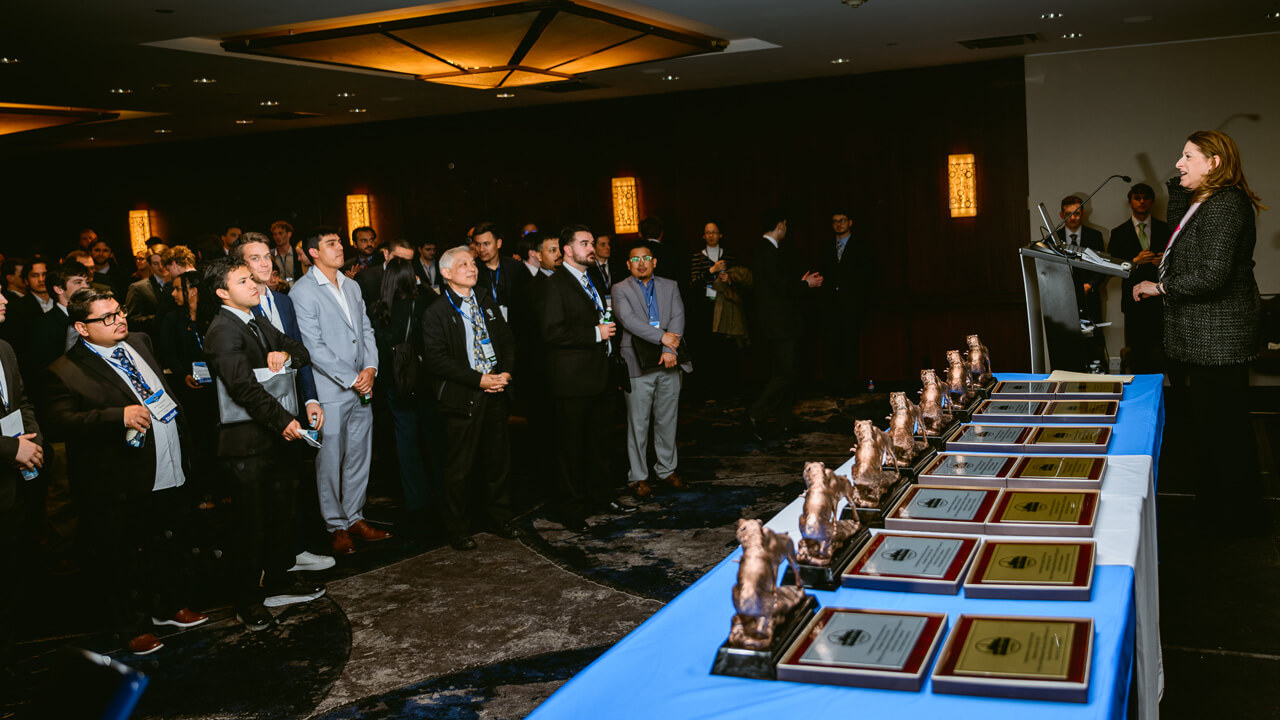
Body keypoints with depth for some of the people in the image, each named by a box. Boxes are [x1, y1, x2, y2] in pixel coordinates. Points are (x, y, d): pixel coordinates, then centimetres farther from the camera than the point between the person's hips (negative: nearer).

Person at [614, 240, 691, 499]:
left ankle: (667, 469, 23)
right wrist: (662, 337, -18)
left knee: (667, 419, 10)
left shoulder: (670, 286, 13)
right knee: (638, 423, 1)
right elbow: (628, 319, -13)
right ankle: (639, 477, 10)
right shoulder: (620, 290, 3)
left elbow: (678, 317, 1)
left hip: (669, 363, 3)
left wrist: (671, 350, -14)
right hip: (638, 364, -3)